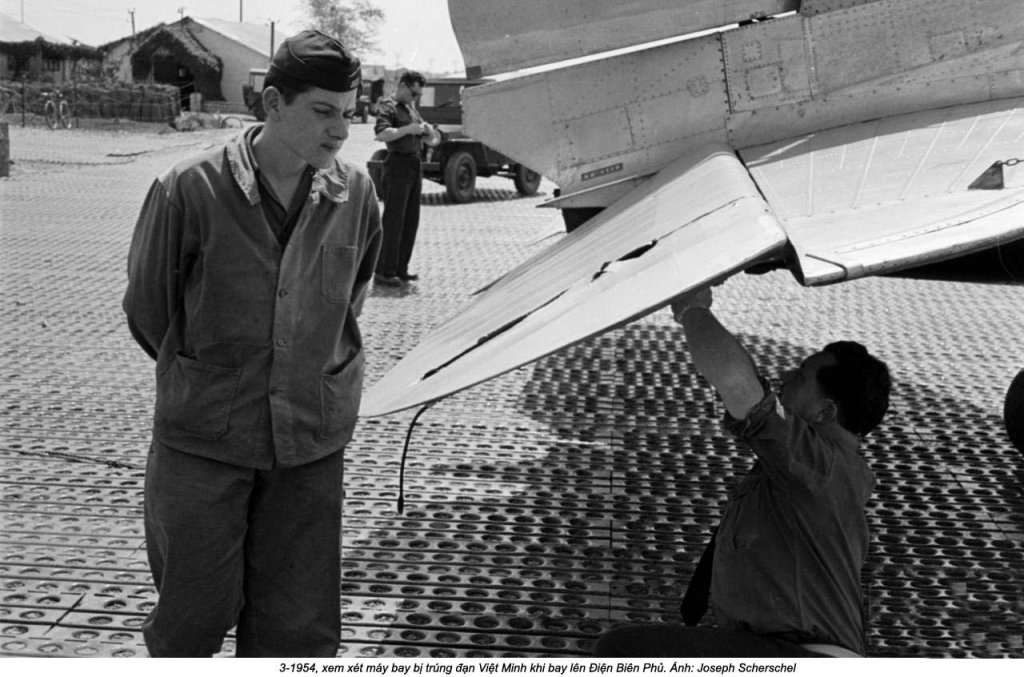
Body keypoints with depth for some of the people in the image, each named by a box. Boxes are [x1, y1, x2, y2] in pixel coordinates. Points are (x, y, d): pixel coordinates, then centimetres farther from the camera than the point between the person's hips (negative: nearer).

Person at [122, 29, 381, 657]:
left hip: (313, 440, 3)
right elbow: (147, 305, 1)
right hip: (203, 439, -2)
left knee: (300, 625, 9)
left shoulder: (355, 194, -3)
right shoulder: (191, 190, -12)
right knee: (197, 610, 7)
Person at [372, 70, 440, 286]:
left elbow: (431, 140, 21)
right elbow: (381, 134, -25)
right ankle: (384, 272, 0)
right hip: (398, 165, -9)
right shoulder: (388, 106, -8)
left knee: (411, 221, 11)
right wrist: (408, 129, -28)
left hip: (414, 166, 9)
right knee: (393, 221, -5)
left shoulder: (411, 108, 17)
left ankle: (400, 269, 19)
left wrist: (429, 132, -1)